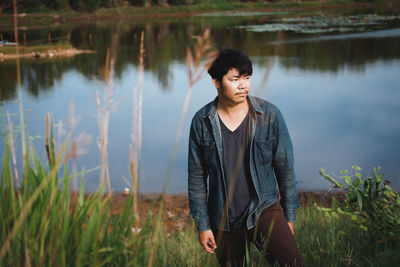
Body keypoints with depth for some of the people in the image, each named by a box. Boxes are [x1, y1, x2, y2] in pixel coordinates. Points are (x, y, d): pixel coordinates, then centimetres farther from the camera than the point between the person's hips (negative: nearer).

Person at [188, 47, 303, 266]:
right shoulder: (201, 122, -5)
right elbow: (197, 177, 1)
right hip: (222, 221, 2)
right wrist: (202, 224, 1)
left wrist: (289, 215, 4)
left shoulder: (269, 115, -6)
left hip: (263, 210, -1)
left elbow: (284, 166, 2)